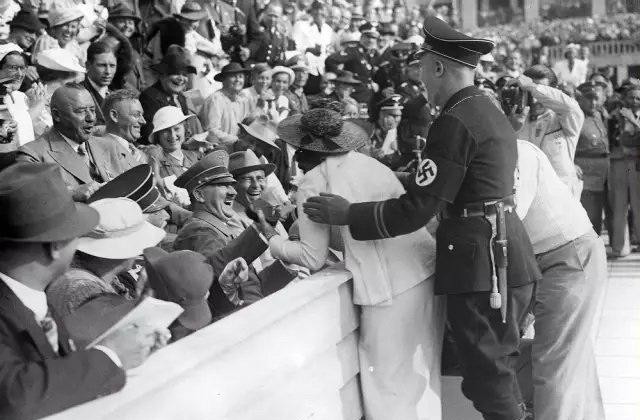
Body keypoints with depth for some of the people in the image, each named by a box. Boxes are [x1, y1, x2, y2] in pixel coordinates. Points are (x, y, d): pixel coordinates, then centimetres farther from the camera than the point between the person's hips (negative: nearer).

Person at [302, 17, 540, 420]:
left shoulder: (453, 122, -17)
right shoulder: (492, 112, 14)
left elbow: (416, 210, -18)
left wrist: (345, 214, -10)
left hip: (482, 265, -10)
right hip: (510, 257, 10)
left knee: (489, 381, 0)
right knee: (498, 370, 20)